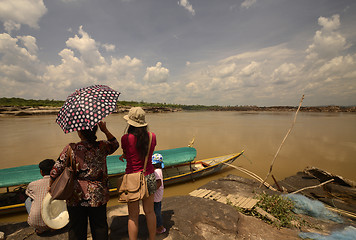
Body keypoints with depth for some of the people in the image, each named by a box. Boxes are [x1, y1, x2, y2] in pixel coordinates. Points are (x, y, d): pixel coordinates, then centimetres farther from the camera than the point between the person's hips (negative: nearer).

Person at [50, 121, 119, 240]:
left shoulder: (70, 149, -15)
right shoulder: (102, 147, -12)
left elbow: (55, 171, -12)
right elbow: (115, 144, 8)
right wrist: (105, 130, -4)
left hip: (76, 197, 0)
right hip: (98, 196, 1)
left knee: (76, 229, 22)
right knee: (99, 227, 21)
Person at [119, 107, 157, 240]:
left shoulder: (126, 138, -16)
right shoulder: (152, 137, -6)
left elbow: (125, 154, 0)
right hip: (149, 177, 4)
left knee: (133, 216, 14)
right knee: (149, 211, 21)